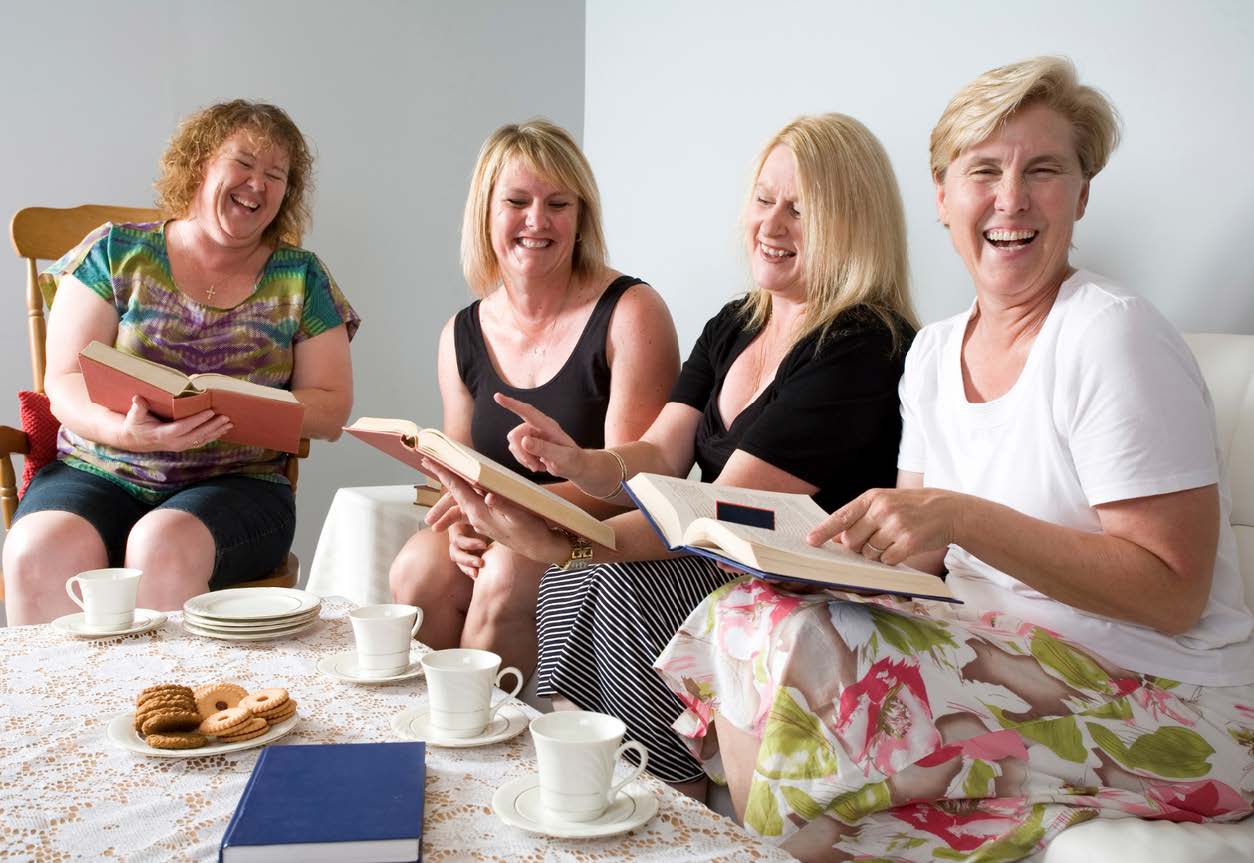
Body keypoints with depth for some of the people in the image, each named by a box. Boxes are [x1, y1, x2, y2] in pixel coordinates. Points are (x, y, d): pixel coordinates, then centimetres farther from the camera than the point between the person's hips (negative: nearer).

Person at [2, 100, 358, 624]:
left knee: (163, 546, -33)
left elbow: (330, 410, 3)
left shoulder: (299, 278, 9)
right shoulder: (115, 253, 8)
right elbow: (64, 383, 1)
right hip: (96, 474, 1)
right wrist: (127, 431, -20)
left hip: (236, 485, 0)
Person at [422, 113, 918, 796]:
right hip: (723, 567, 7)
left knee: (624, 585, -25)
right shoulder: (732, 327, 11)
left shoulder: (864, 348, -17)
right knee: (576, 580, -15)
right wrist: (582, 465, -21)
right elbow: (659, 455, 2)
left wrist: (557, 545, -31)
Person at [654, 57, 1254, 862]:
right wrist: (826, 541, -10)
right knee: (746, 613, -10)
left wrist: (961, 518, -25)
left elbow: (1174, 594, -17)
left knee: (785, 644, -23)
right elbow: (927, 552, 11)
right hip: (1010, 657, 7)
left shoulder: (1111, 336, -13)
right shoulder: (933, 353, 9)